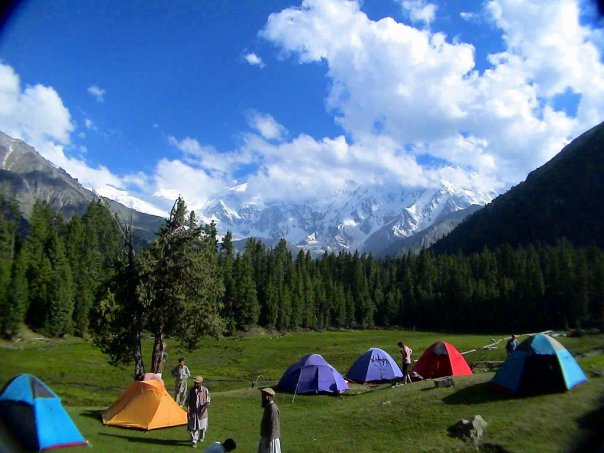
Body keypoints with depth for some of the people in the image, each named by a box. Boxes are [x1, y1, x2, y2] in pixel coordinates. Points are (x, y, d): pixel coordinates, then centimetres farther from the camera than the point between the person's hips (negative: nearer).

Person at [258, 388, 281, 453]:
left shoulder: (272, 408, -23)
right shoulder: (268, 406, 8)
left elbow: (273, 426, -24)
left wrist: (269, 440, -21)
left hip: (271, 438, -10)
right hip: (266, 436, 10)